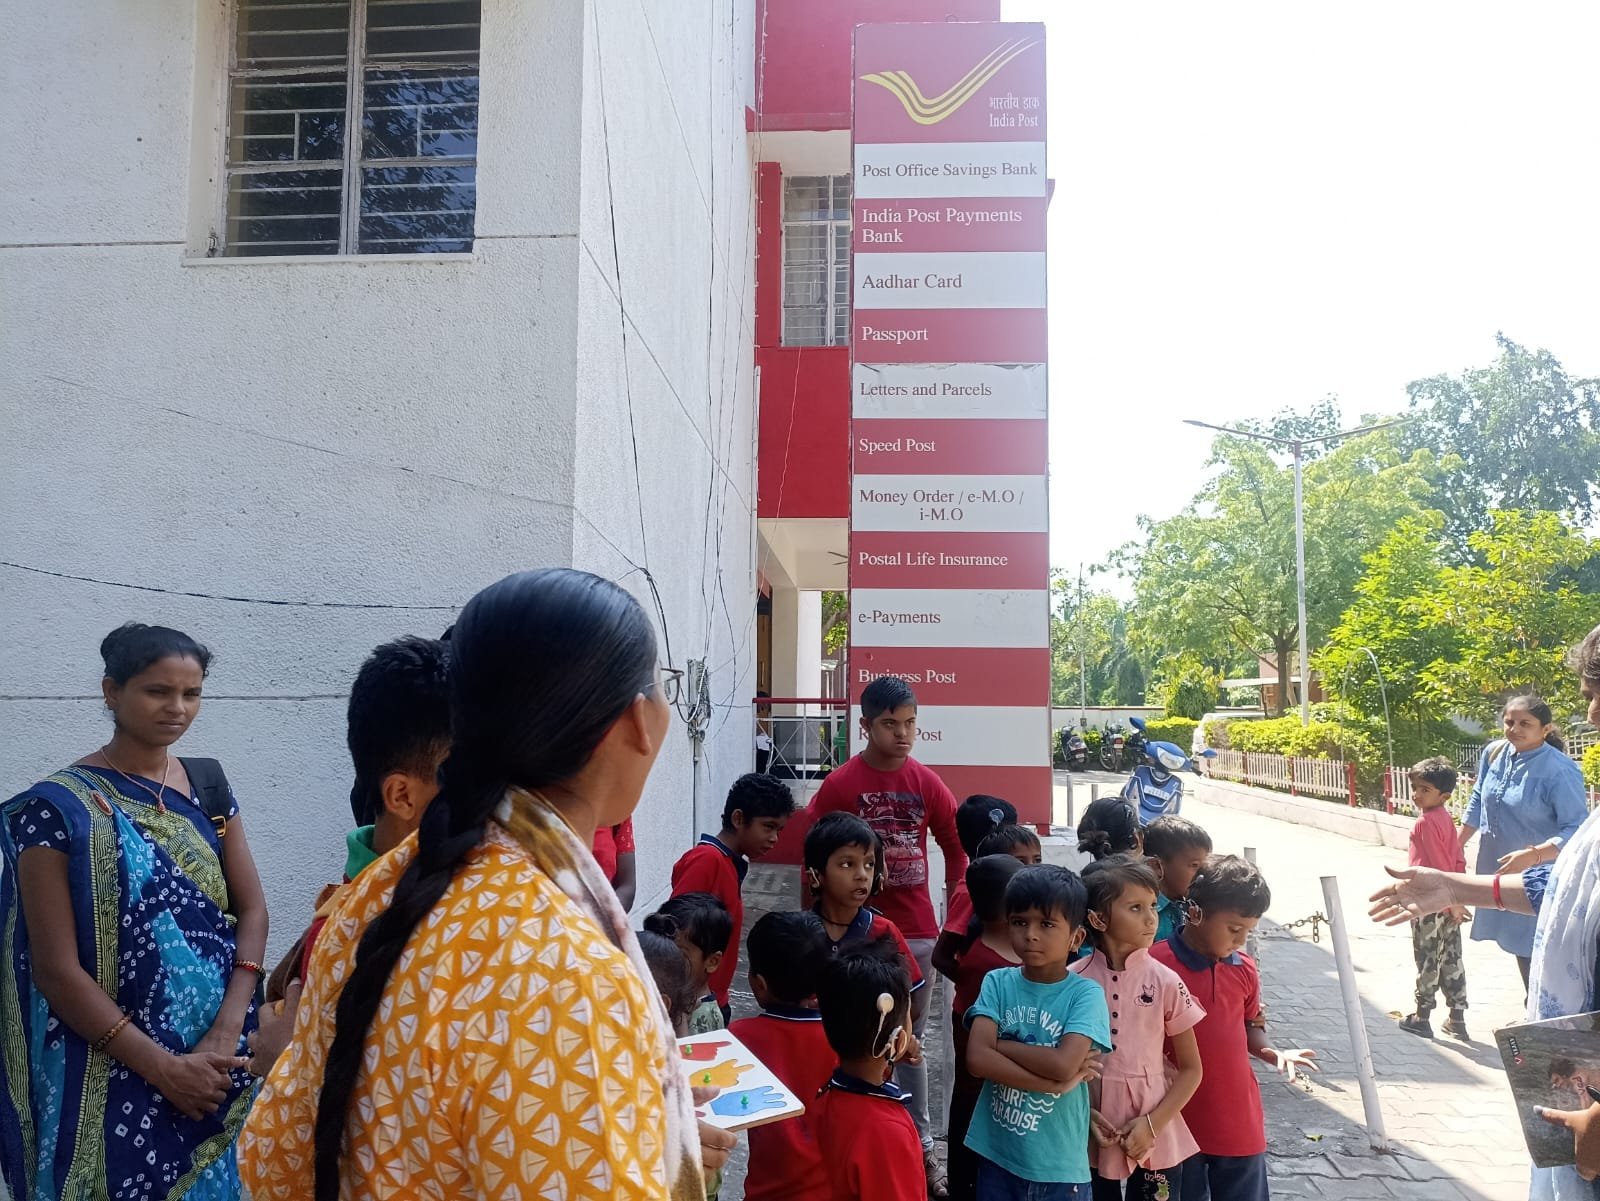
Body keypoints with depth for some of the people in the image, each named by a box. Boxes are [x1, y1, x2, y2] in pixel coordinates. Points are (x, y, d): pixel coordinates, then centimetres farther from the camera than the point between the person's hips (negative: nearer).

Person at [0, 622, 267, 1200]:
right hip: (118, 1077, -4)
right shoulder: (59, 807, -12)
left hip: (220, 1058, 5)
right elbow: (56, 970, -14)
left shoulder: (207, 783, 3)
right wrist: (165, 1068, -16)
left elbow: (251, 909, 0)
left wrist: (226, 1033, -13)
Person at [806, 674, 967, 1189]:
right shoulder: (839, 785, -9)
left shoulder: (927, 783, 1)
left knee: (912, 1039, 16)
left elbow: (956, 847, 10)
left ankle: (921, 1145, 27)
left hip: (916, 930, 3)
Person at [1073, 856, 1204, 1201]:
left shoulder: (1164, 982, -8)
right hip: (1093, 1136, 0)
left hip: (1154, 1140, 0)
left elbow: (1191, 1069, 0)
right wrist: (1084, 1115, -9)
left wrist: (1152, 1124, -9)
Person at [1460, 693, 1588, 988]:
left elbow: (1577, 831, -21)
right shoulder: (1493, 753, 0)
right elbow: (1478, 802, 13)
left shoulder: (1560, 771, -19)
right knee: (1519, 947, 17)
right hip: (1499, 872, 7)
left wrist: (1533, 855, -32)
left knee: (1535, 953, -5)